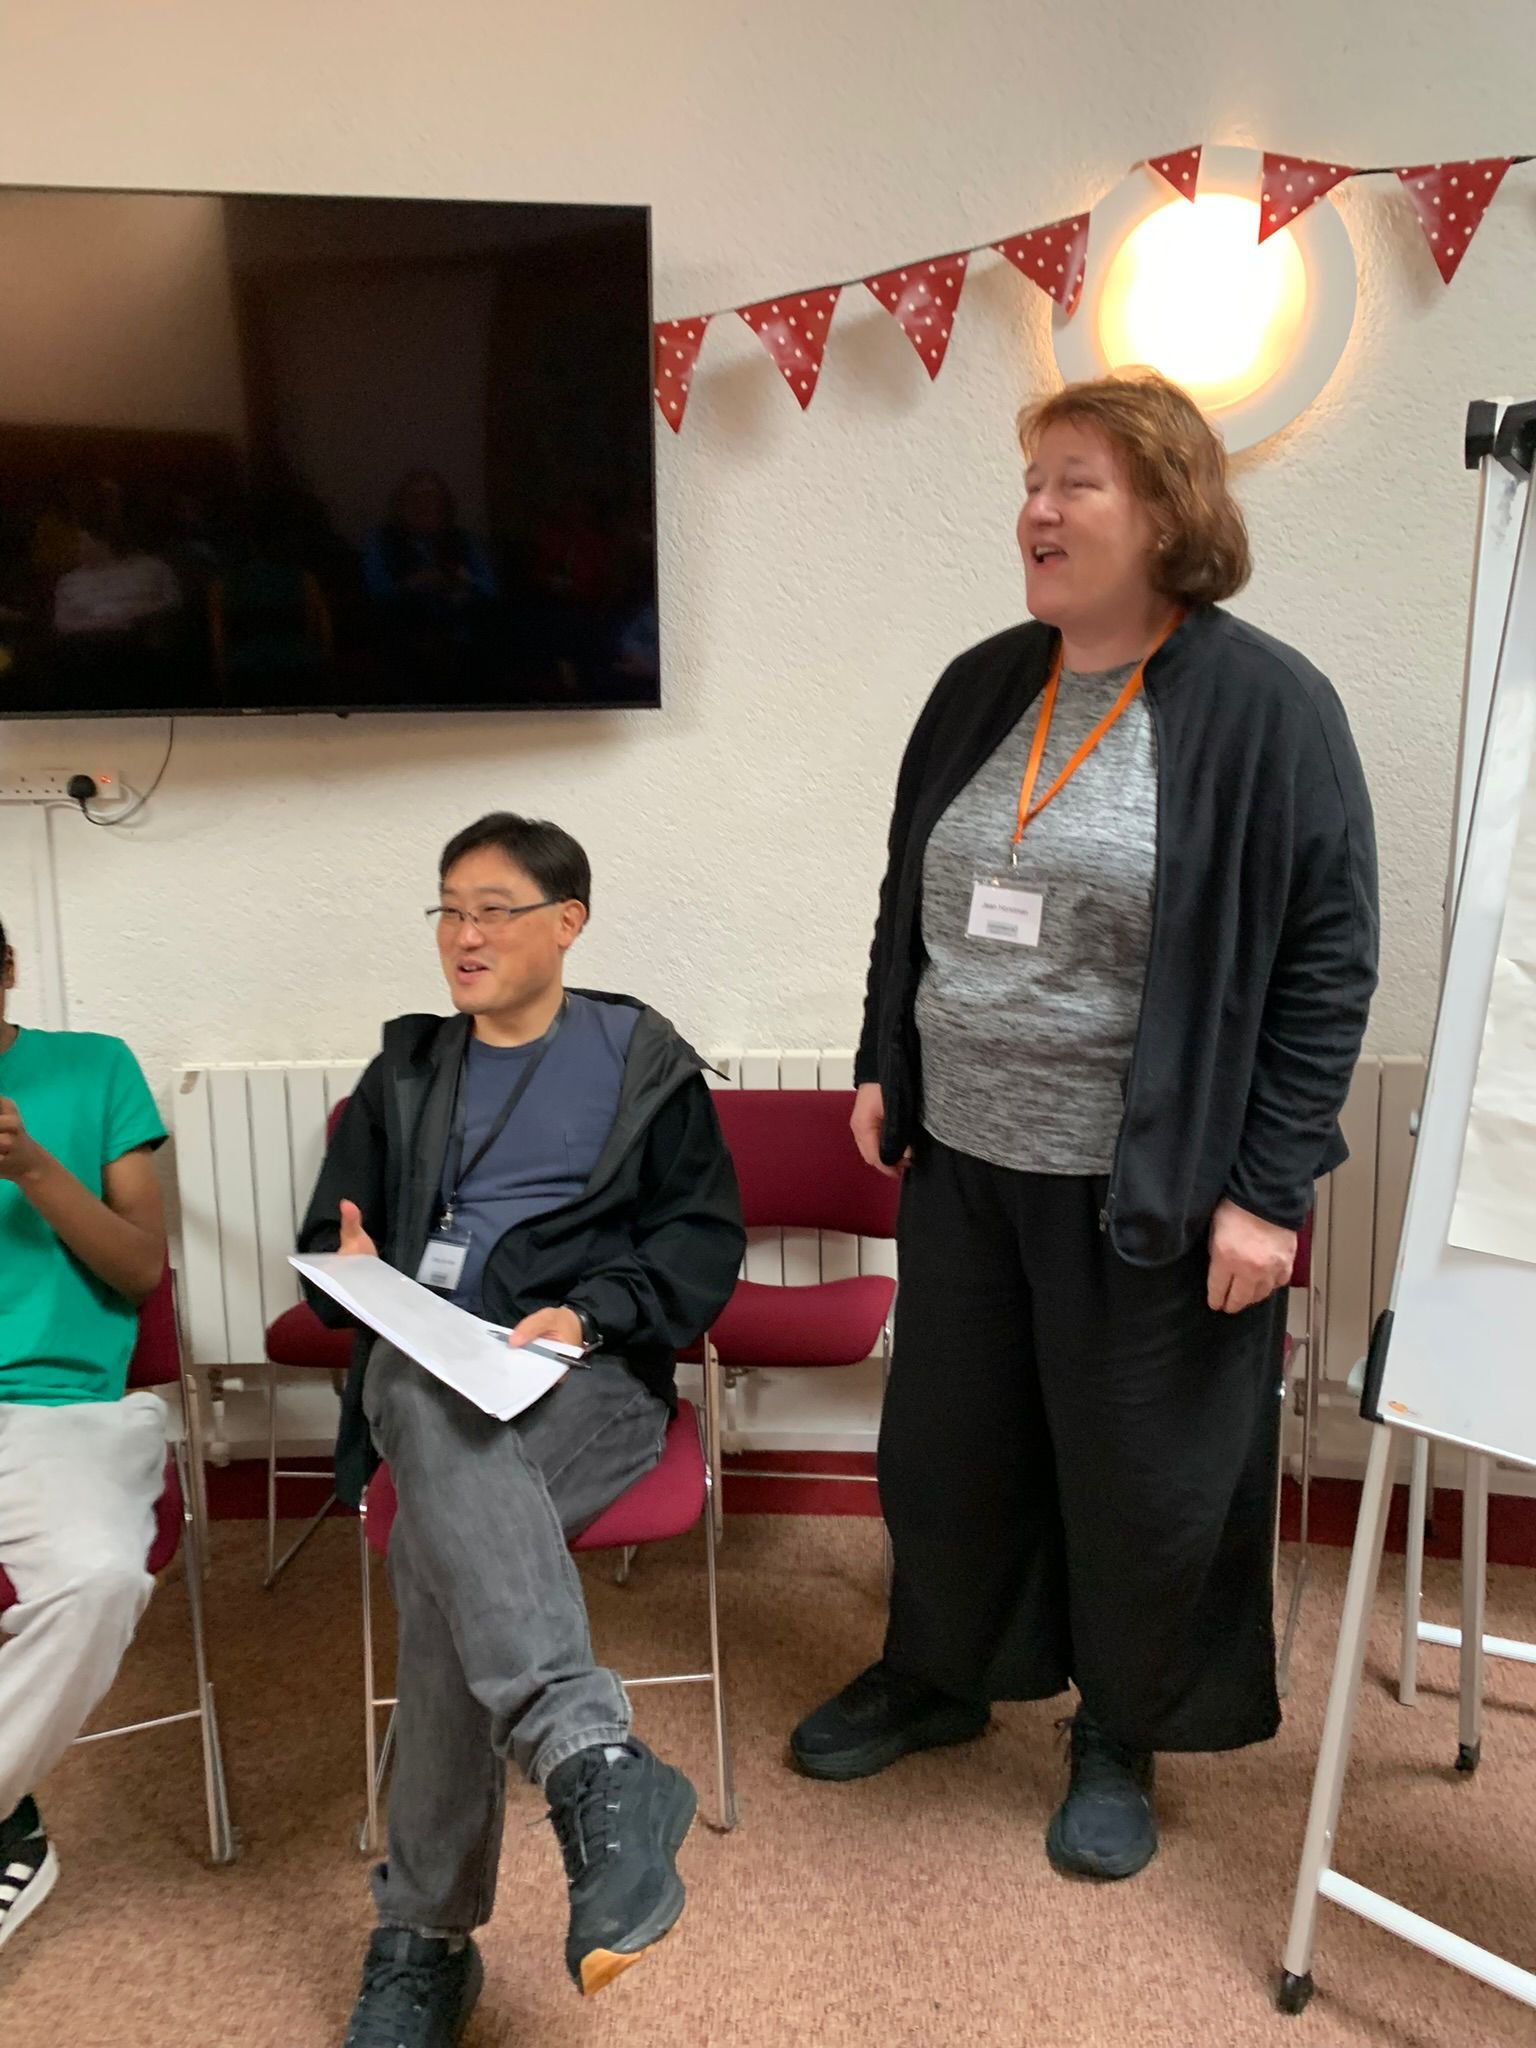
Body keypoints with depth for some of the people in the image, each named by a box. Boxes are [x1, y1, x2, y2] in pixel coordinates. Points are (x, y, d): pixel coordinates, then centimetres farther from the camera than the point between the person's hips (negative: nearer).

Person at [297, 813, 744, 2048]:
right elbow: (332, 1233, 23)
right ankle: (597, 1765, -48)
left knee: (443, 1540, -33)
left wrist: (591, 1310, -11)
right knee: (436, 1414, -38)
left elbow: (705, 1240, 7)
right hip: (424, 1367, 2)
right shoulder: (407, 1068, 24)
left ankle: (427, 1933, -24)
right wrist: (350, 1272, -2)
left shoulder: (646, 1059, 13)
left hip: (592, 1373, -2)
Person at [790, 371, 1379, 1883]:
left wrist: (1268, 1188, -14)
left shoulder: (1263, 706, -11)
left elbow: (1328, 959, -12)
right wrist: (882, 1067, 13)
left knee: (1140, 1475, 12)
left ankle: (1121, 1739, 37)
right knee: (946, 1439, 18)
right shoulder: (979, 690, 6)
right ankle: (937, 1674, 44)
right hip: (962, 1156, 5)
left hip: (1147, 1186, -5)